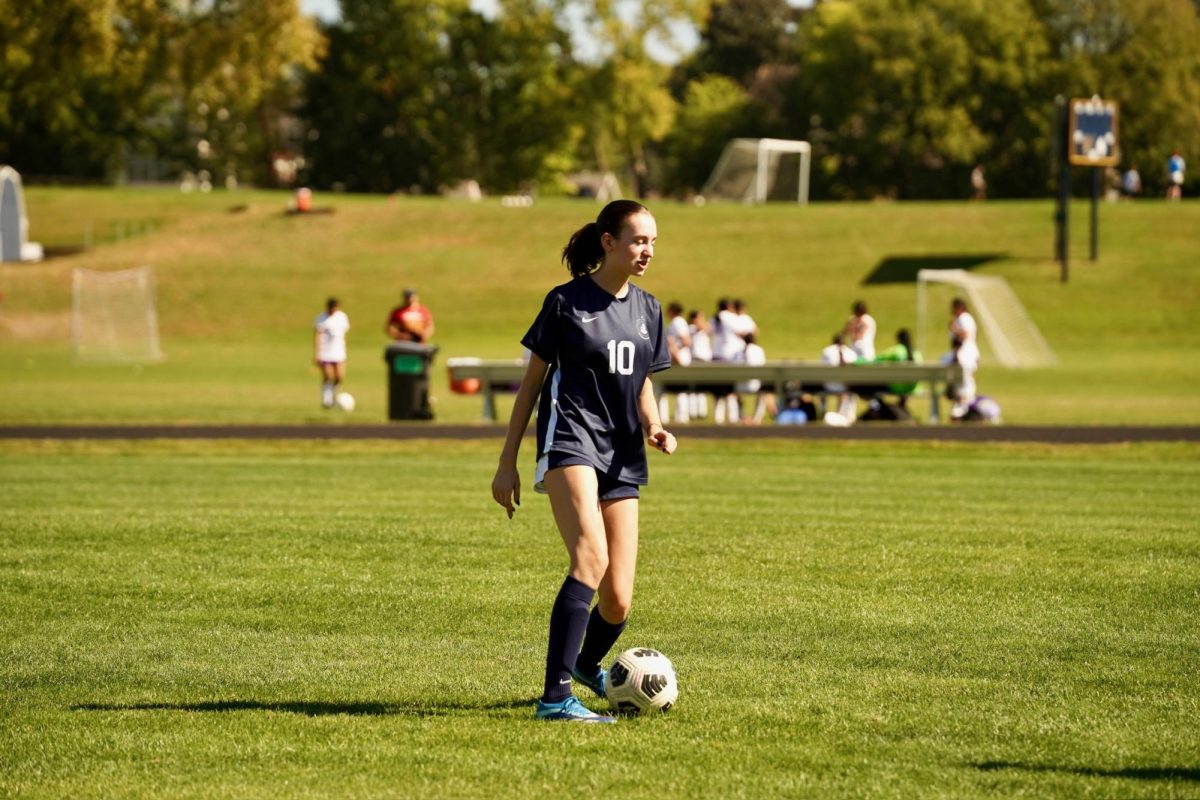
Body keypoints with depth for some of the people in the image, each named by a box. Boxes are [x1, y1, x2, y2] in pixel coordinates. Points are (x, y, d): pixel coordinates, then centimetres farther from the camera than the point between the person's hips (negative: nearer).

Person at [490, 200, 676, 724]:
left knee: (618, 602, 2)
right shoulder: (566, 302, -2)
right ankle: (555, 696, -31)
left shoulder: (647, 309, 13)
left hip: (623, 459, 6)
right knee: (591, 559, -28)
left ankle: (588, 663, 35)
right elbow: (531, 381, 3)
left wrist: (653, 427, 0)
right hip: (571, 440, -5)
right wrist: (507, 462, 2)